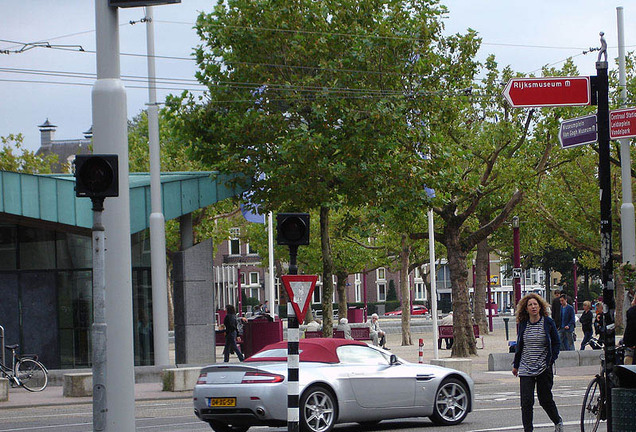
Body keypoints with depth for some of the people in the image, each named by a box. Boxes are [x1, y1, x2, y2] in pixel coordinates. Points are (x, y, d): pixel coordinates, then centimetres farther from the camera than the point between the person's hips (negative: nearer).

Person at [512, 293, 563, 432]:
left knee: (545, 399, 7)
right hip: (526, 369, 2)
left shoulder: (548, 322, -2)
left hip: (543, 368, -2)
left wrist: (550, 361, -7)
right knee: (526, 402, -6)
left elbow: (556, 343, 4)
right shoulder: (523, 324, 5)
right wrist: (516, 365, 20)